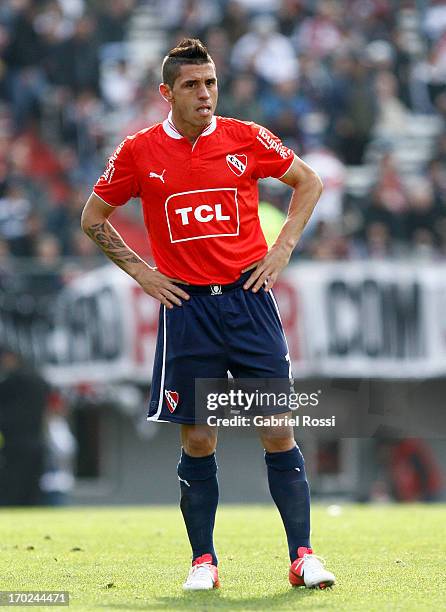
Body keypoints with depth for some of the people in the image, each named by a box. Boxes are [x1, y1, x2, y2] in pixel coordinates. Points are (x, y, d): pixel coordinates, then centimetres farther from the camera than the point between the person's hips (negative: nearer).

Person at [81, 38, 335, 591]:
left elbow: (308, 181, 15)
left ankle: (303, 555, 2)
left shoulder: (246, 139, 1)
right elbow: (93, 218, 13)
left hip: (248, 298, 0)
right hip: (185, 307, 0)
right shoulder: (139, 152, 0)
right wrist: (139, 271, 4)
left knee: (279, 435, -3)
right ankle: (203, 560, 11)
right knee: (197, 443, 1)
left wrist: (282, 248, 5)